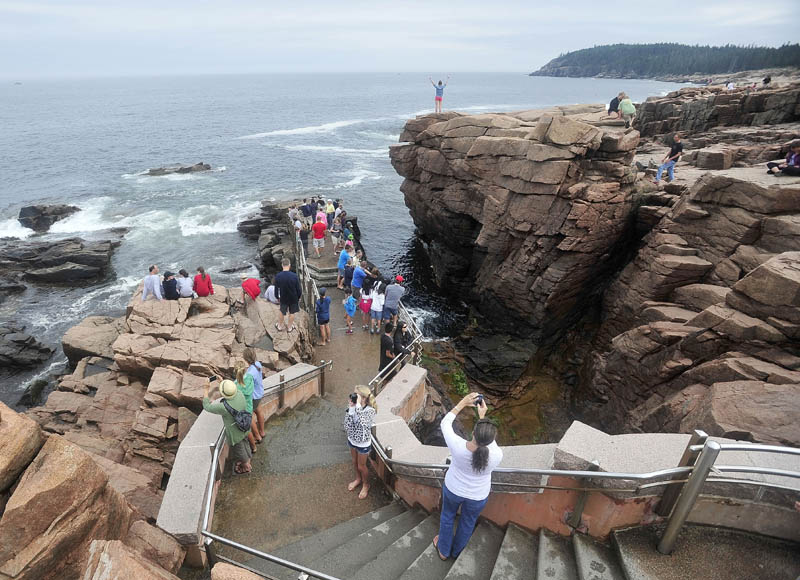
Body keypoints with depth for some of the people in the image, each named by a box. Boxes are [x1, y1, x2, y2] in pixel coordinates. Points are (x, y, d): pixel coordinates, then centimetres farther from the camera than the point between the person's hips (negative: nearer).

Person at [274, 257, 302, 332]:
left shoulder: (278, 276, -19)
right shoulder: (294, 276, -25)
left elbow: (276, 289, -8)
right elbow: (299, 289, -15)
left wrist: (278, 298, 10)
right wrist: (299, 297, 4)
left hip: (283, 298, 2)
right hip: (294, 298, -1)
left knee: (282, 312, 26)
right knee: (292, 313, 20)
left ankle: (280, 326, 45)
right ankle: (290, 327, 38)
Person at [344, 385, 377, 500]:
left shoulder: (370, 410, -30)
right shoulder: (354, 407, -17)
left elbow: (362, 423, -48)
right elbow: (347, 427, -21)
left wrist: (358, 406, -46)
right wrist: (351, 408, -31)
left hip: (363, 444, -5)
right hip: (352, 440, 5)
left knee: (361, 466, 17)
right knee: (355, 462, 28)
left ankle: (366, 485, 45)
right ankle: (358, 479, 56)